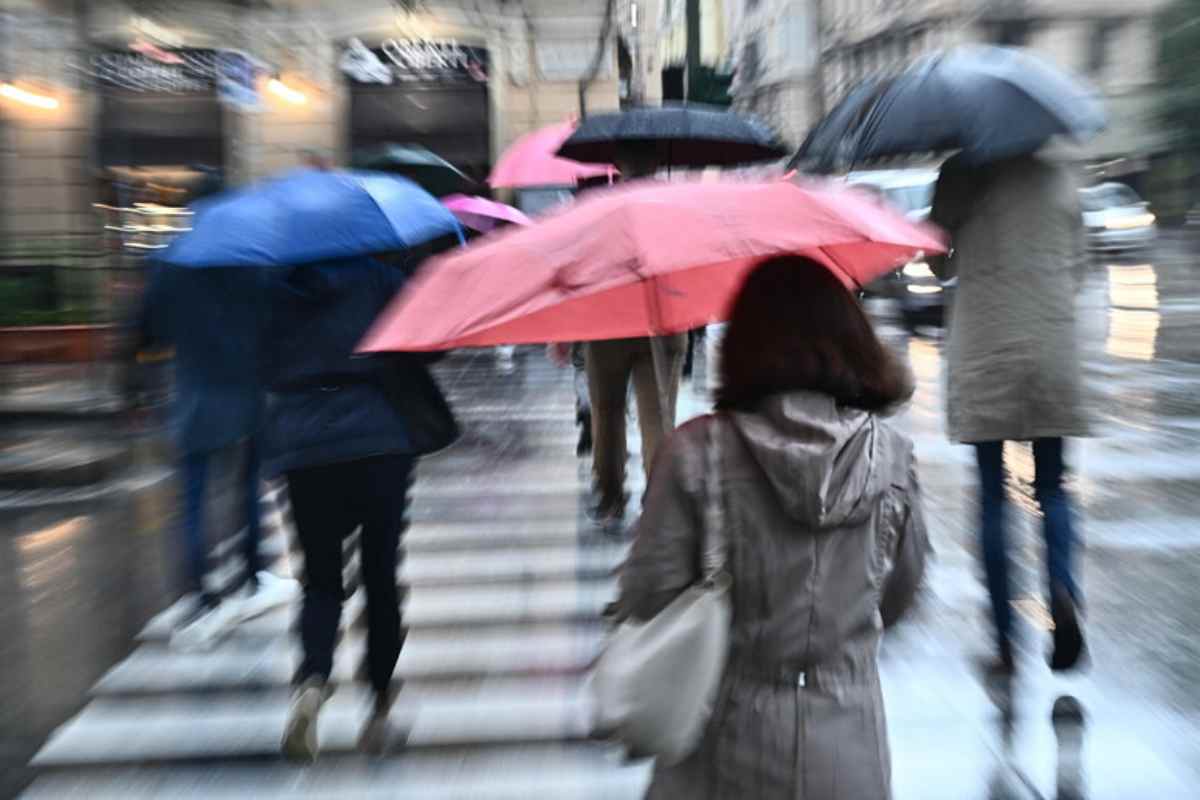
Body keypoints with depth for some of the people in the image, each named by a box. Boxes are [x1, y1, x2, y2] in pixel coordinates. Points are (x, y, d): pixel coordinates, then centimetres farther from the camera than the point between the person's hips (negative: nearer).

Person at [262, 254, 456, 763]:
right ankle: (379, 705, 16)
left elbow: (260, 363, 11)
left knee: (321, 579, 12)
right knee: (380, 574, 9)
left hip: (300, 448, 2)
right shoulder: (374, 276, 1)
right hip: (379, 441, -2)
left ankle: (312, 680, -15)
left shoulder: (271, 287, 8)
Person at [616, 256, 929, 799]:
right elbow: (898, 596, 4)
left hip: (732, 742, -1)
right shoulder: (892, 455, -9)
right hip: (847, 747, 2)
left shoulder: (697, 450, -17)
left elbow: (646, 598, -13)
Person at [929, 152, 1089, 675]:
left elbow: (941, 265, 5)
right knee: (1051, 487, 14)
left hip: (982, 350, -2)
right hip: (1052, 349, 2)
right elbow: (1078, 265, 13)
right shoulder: (1058, 179, 8)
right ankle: (1062, 589, -14)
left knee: (992, 496, 5)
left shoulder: (959, 176, -1)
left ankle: (1005, 640, 6)